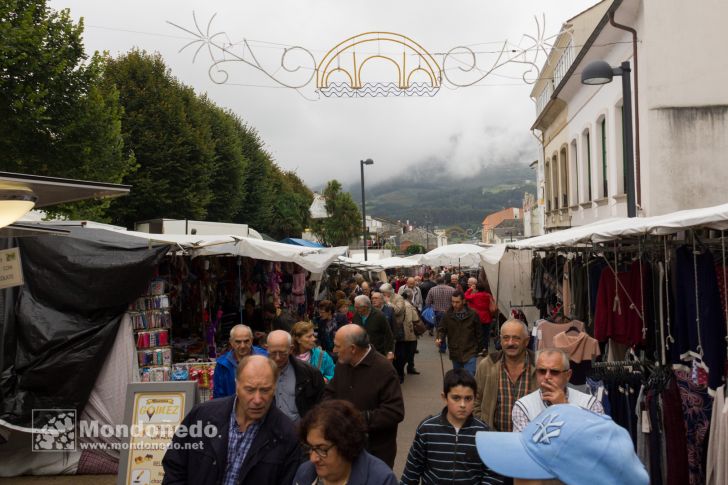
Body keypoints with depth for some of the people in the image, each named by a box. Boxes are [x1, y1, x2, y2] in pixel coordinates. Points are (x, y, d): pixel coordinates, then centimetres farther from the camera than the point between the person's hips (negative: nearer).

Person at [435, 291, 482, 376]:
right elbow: (442, 329, 3)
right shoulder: (447, 315, -3)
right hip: (455, 353, 3)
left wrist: (478, 349, 5)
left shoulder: (473, 315, -7)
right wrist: (439, 339, -18)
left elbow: (478, 333, 2)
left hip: (470, 354, -3)